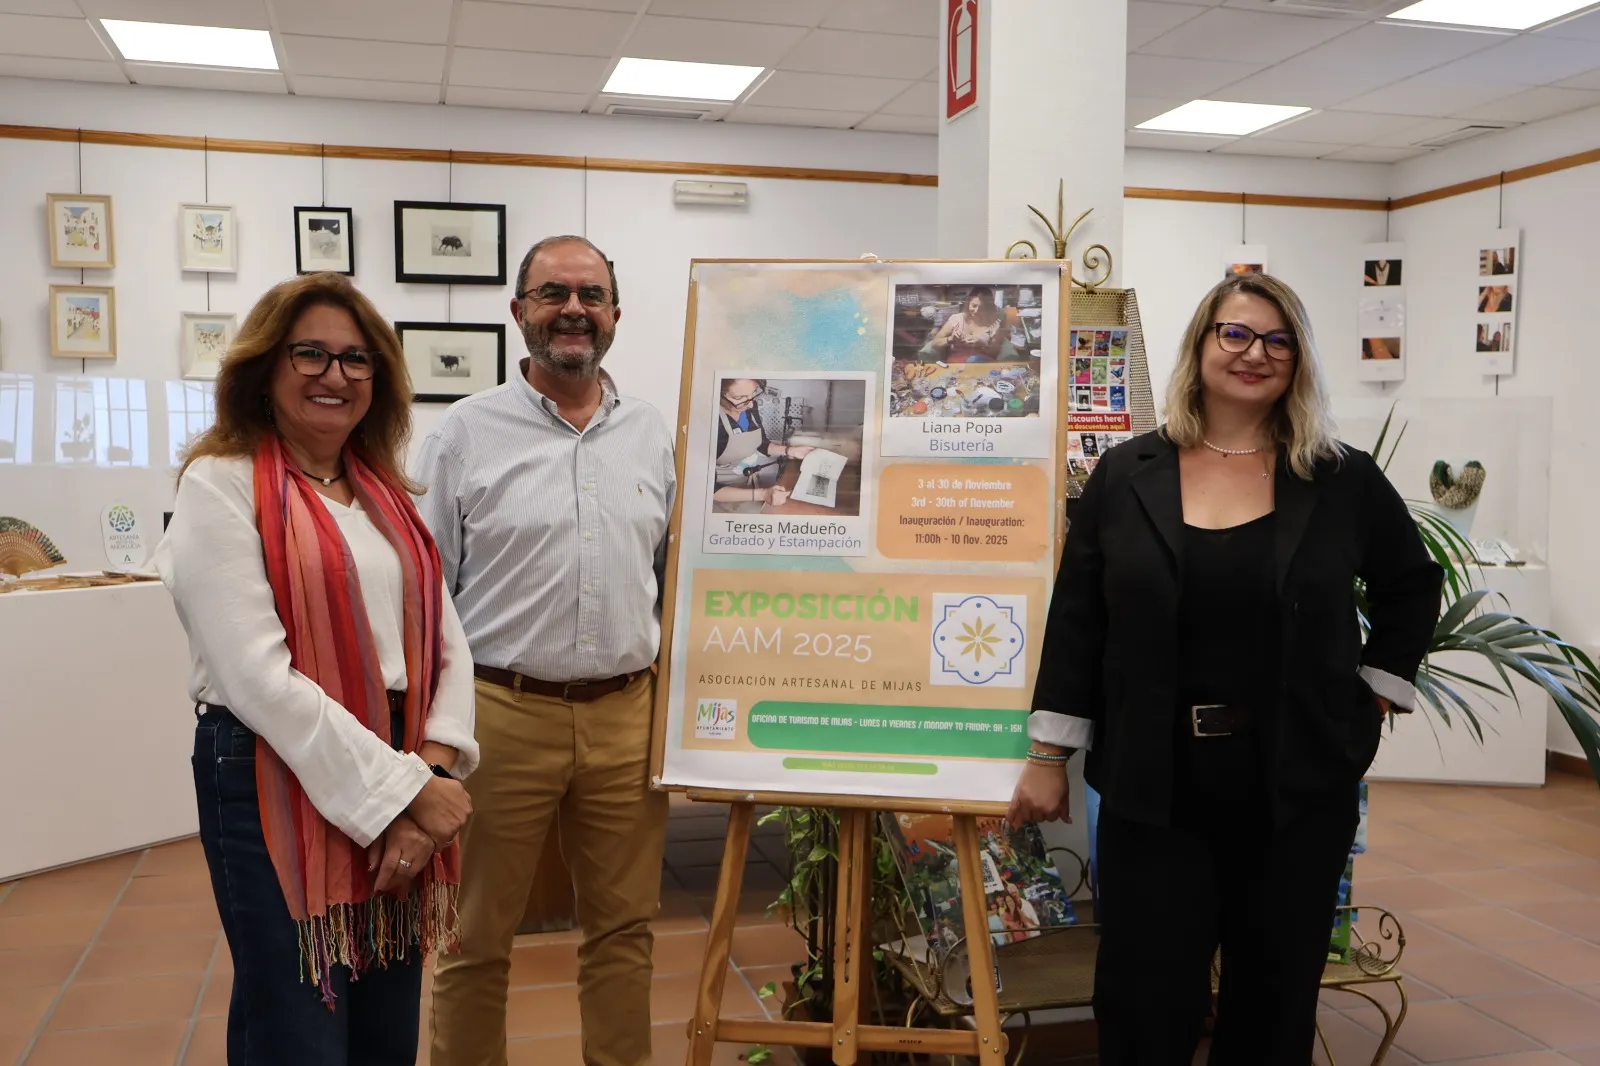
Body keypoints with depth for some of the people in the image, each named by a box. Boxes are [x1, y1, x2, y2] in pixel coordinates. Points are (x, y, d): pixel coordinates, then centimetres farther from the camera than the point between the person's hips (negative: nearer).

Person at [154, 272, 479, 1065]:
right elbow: (257, 678, -17)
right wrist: (406, 789, -18)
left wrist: (433, 768, -10)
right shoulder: (222, 485, -8)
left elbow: (446, 646, 7)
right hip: (278, 787, -6)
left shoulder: (386, 494, 12)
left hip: (405, 778, 6)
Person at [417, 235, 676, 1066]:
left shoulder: (650, 434, 8)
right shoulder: (466, 433, -2)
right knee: (476, 937, 10)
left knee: (624, 928, 14)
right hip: (502, 714, -3)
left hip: (627, 716, 3)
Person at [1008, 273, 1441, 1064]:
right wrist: (1048, 755, 0)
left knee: (1275, 998, 14)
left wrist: (1379, 689, 7)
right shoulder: (1126, 474, 0)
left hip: (1300, 785, 1)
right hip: (1152, 788, -1)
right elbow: (1075, 621, 1)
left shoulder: (1345, 480, 1)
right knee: (1143, 1001, 5)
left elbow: (1412, 585, 16)